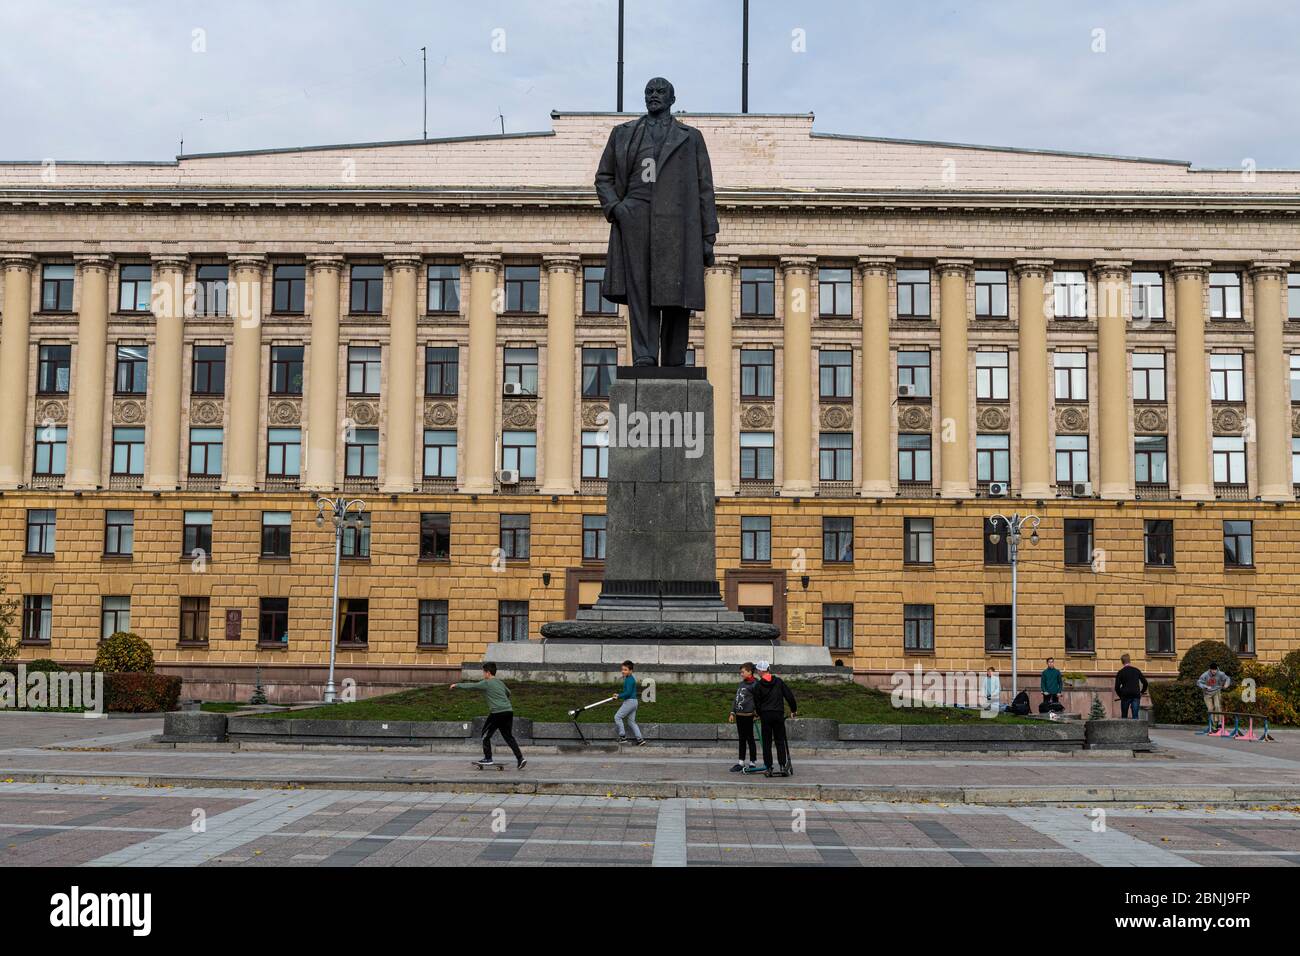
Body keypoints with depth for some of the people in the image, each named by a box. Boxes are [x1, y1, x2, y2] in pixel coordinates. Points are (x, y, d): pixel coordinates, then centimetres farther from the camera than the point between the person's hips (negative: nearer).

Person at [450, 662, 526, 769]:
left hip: (497, 712, -7)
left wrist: (457, 685, 17)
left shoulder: (486, 683, -3)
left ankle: (488, 759, 11)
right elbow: (508, 693, 34)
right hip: (509, 711, 7)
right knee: (509, 737, 9)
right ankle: (520, 758, -2)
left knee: (486, 735, 9)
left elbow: (470, 686, 4)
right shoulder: (500, 682, 18)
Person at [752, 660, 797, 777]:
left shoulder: (758, 685, -1)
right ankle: (783, 766, -2)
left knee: (766, 742, 4)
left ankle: (769, 767, 1)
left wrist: (759, 714, 20)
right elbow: (789, 695, 6)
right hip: (779, 714, 2)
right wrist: (794, 710, 17)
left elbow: (757, 702, 4)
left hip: (765, 715, -1)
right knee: (780, 741, 6)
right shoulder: (779, 681, 5)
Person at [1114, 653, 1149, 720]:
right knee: (1135, 716, 1)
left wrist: (1120, 695, 11)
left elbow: (1117, 687, -5)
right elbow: (1145, 683, 8)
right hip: (1136, 696, 2)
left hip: (1125, 696, -2)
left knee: (1124, 717, 8)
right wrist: (1142, 692, 21)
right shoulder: (1136, 671, 6)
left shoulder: (1121, 672, -2)